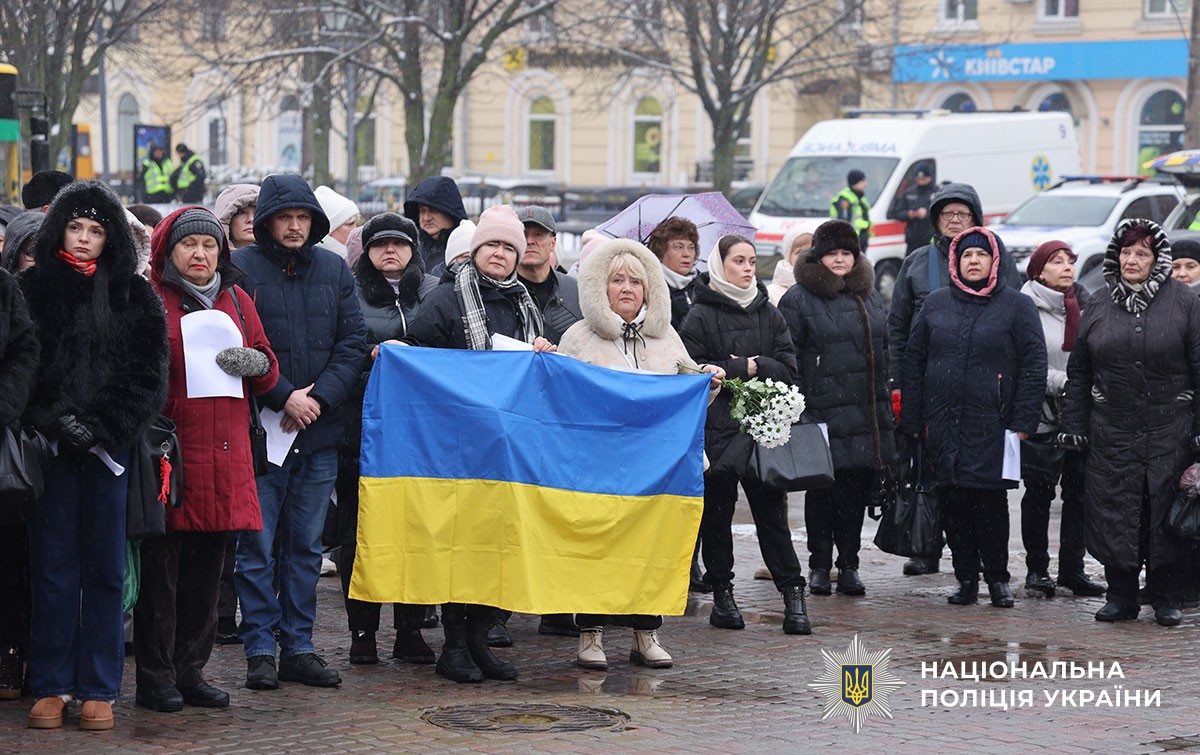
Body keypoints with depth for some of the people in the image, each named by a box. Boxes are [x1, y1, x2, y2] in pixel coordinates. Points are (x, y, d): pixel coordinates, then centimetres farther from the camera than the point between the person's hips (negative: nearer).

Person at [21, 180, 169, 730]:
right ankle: (50, 688, 6)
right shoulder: (32, 288, 6)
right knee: (52, 566, 1)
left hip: (112, 447, 1)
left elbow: (149, 374, 3)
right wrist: (55, 422, -13)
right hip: (51, 447, -1)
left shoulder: (134, 297, 9)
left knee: (105, 569, 2)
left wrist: (105, 428, -9)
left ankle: (98, 690, 7)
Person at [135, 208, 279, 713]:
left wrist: (255, 363, -4)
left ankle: (190, 671, 18)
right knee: (160, 566, -4)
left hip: (224, 453, 5)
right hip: (168, 450, -5)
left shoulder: (236, 301, 17)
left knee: (206, 570, 9)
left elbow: (268, 374, 19)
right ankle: (155, 678, 3)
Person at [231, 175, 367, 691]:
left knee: (305, 546, 10)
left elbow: (353, 343, 5)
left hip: (319, 433, 4)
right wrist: (283, 396, -16)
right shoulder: (241, 268, -3)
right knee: (257, 546, -1)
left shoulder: (334, 271, 10)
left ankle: (298, 648, 16)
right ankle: (259, 650, 6)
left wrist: (319, 397, -8)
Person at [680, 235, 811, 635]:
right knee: (717, 512, 4)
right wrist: (743, 369, -12)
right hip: (717, 427, -3)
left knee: (771, 511, 0)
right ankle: (722, 594, 13)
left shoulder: (768, 313, 13)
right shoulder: (700, 316, -1)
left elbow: (788, 368, 6)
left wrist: (751, 367, -8)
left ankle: (793, 593, -1)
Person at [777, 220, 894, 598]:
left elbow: (883, 350, 24)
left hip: (866, 411, 5)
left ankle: (849, 564, 14)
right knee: (822, 488, 0)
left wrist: (885, 402, 18)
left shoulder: (870, 296, 17)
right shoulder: (798, 299, -2)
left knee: (857, 490, 6)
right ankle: (819, 565, 10)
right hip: (822, 410, -5)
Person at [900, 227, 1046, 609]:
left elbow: (1034, 364, -1)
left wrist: (1023, 421, -7)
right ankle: (966, 577, 12)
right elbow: (913, 360, 13)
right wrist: (912, 419, 7)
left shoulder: (1017, 305, 2)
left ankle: (997, 577, 7)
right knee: (951, 501, 3)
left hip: (992, 425, -3)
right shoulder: (936, 304, 12)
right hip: (943, 421, 3)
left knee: (990, 499, -5)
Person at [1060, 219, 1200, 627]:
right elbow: (1078, 372, 14)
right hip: (1111, 432, 2)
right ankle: (1121, 594, 13)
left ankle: (1167, 597, 12)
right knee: (1113, 514, 2)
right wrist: (1073, 426, 9)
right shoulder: (1099, 307, 9)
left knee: (1166, 512, 1)